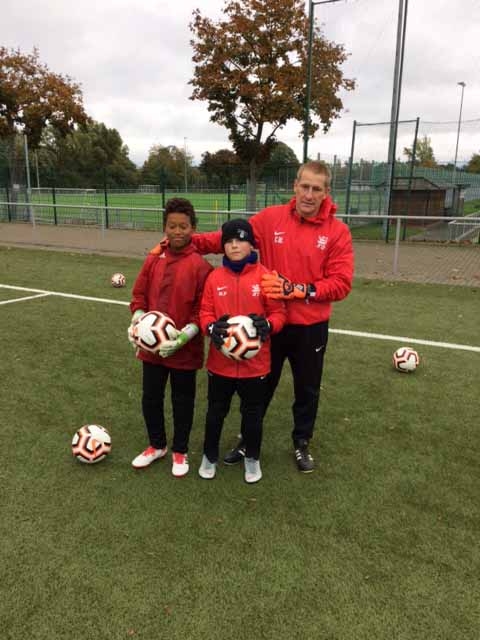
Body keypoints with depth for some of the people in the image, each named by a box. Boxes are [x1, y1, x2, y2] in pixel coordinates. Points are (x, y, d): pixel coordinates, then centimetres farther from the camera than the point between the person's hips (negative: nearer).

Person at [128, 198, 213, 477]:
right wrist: (138, 318, -10)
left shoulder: (200, 265, -12)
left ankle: (180, 451, 34)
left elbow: (203, 309, -12)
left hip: (185, 348, -4)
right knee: (150, 398, 16)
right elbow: (140, 294, 8)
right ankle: (157, 445, 40)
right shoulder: (153, 259, 1)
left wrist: (186, 334, -23)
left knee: (183, 401, 13)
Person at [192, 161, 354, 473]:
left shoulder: (338, 231, -10)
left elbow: (341, 283, -14)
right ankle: (249, 439, 40)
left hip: (311, 327, 0)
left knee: (307, 390, 18)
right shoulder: (271, 218, -7)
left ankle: (302, 443, 42)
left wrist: (297, 290, -24)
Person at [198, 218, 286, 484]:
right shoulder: (214, 277, -3)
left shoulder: (265, 276, -8)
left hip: (255, 362, -1)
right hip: (220, 361, 2)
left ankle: (252, 458, 38)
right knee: (216, 412, 18)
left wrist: (267, 325, -24)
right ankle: (210, 456, 39)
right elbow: (205, 312, 1)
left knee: (252, 413, 15)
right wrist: (212, 327, -20)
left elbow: (278, 312, -4)